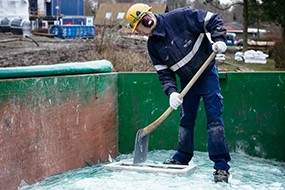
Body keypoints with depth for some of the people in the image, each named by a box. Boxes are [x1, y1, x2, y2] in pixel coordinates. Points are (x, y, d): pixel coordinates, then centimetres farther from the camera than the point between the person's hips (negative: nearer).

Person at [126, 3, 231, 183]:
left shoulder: (180, 17, -20)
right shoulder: (153, 45, -2)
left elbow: (213, 20, -14)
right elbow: (164, 72, -2)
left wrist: (219, 40, -29)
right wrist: (172, 92, -19)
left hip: (207, 74, -6)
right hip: (186, 81, 6)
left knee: (214, 117, -10)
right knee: (186, 119, 16)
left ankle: (221, 166, -8)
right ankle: (183, 158, 34)